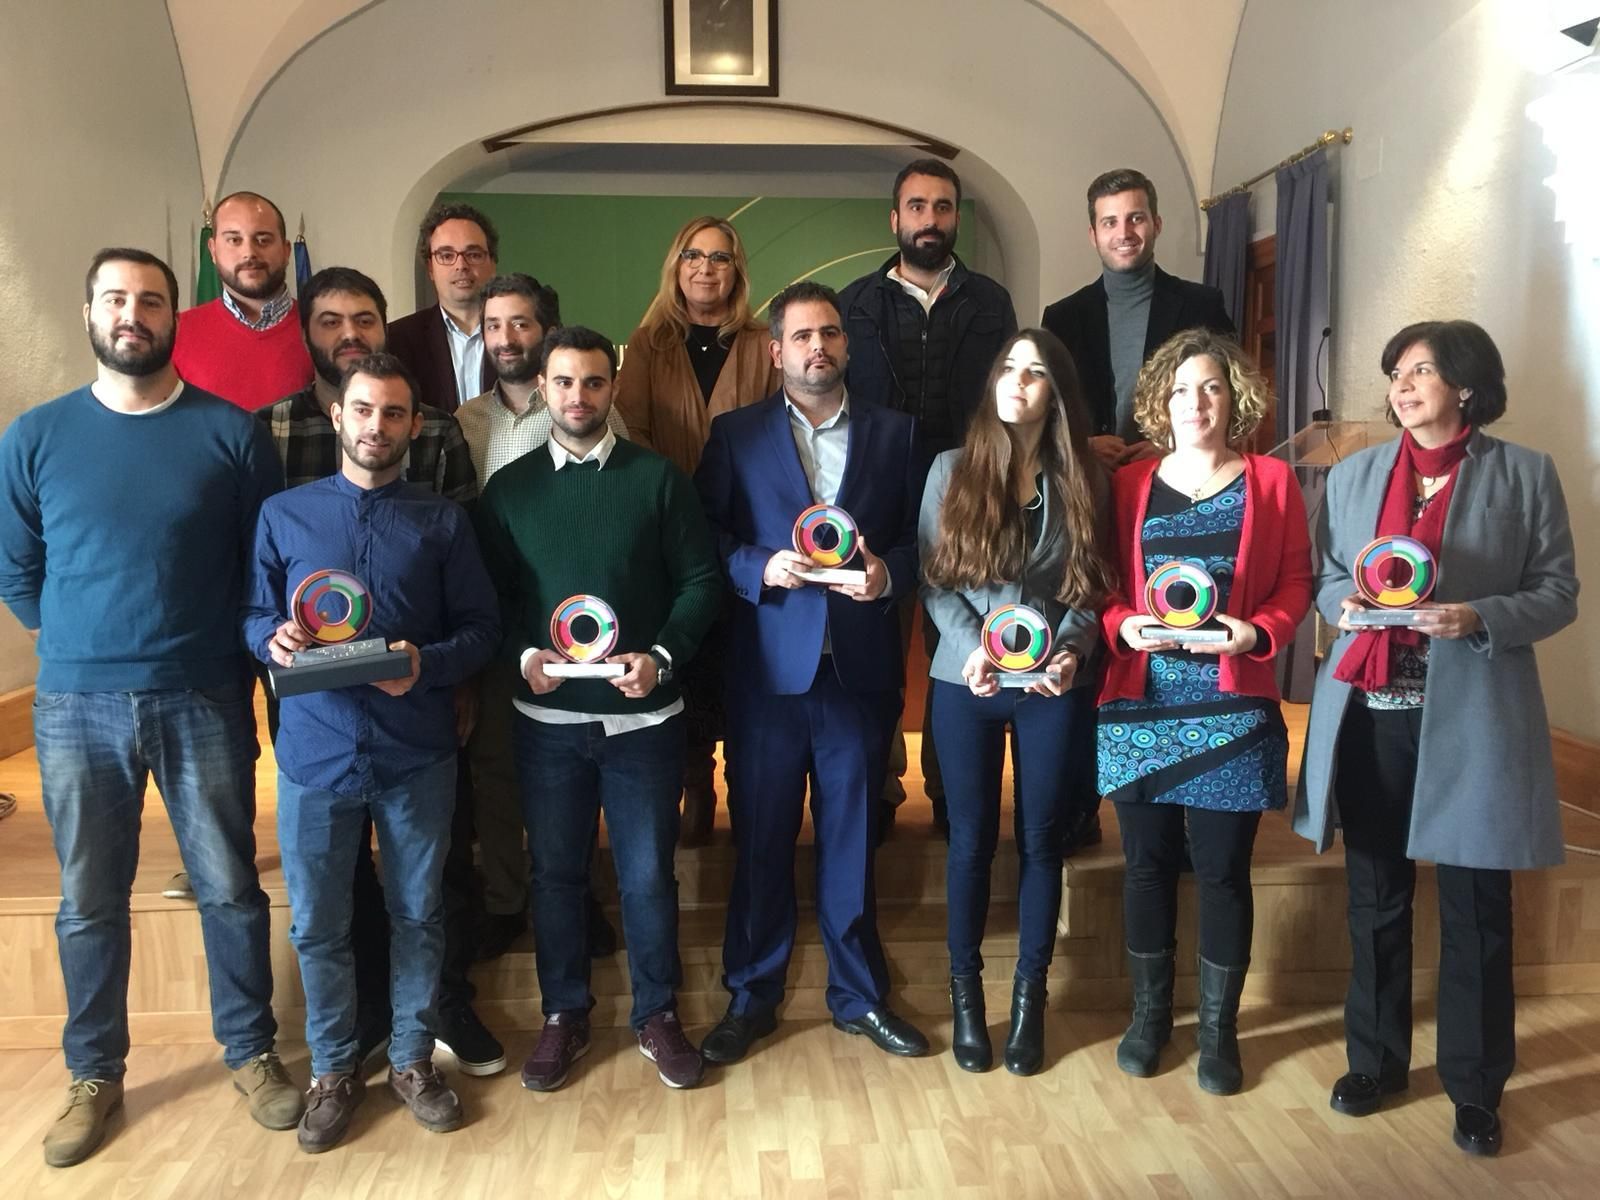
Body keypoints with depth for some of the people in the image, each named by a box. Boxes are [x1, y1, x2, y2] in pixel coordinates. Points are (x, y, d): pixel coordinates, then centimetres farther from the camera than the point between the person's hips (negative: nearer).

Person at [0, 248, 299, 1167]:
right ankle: (95, 1074, 31)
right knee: (89, 903, 12)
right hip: (76, 706, 1)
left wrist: (233, 651, -2)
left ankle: (251, 1051, 28)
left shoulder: (232, 432, -2)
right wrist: (83, 645, 7)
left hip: (205, 701, -1)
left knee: (230, 888, 9)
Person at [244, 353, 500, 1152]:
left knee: (418, 914, 11)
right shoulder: (283, 514, 7)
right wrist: (274, 639, -13)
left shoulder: (443, 521, 5)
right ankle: (333, 1069, 29)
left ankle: (411, 1058, 30)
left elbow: (481, 628, 1)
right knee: (317, 924, 9)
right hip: (315, 750, 1)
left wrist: (427, 663, -17)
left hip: (417, 753, 0)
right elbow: (252, 616, 9)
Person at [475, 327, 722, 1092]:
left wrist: (662, 657, -16)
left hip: (644, 714, -1)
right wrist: (522, 654, -13)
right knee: (556, 871, 12)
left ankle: (657, 1015, 27)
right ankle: (563, 1017, 30)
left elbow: (701, 581, -2)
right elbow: (488, 596, 5)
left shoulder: (658, 478, 0)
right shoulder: (508, 487, 5)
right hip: (546, 718, 2)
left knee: (648, 873, 9)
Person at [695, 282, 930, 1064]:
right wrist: (760, 568, -16)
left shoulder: (894, 433, 9)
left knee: (851, 838, 11)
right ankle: (750, 997, 26)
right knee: (760, 839, 9)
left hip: (861, 667, 1)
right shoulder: (735, 434, 4)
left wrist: (887, 573, -12)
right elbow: (705, 542, 1)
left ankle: (859, 996, 27)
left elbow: (918, 536, 8)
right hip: (767, 667, -1)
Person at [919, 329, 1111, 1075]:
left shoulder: (1080, 479, 3)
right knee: (972, 839, 8)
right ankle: (965, 988, 26)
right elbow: (932, 577, -2)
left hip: (1054, 684, 1)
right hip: (965, 681, 0)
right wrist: (970, 647, -16)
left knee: (1041, 840, 8)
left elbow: (1093, 586, 2)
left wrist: (1070, 651, -15)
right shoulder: (952, 469, 1)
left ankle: (1030, 994, 25)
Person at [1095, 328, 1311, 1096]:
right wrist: (1124, 625, -13)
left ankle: (1219, 1027, 22)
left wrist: (1258, 633, -16)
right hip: (1139, 705, 2)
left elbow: (1296, 584, 2)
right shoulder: (1128, 484, 7)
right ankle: (1149, 1013, 27)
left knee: (1223, 869, 5)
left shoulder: (1271, 481, 3)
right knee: (1147, 863, 10)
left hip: (1232, 709, -1)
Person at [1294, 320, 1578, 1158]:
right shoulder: (1353, 475, 10)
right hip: (1369, 715, 3)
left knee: (1474, 911, 7)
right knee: (1374, 901, 14)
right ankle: (1375, 1059, 31)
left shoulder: (1526, 474, 1)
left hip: (1472, 720, -3)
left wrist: (1479, 618, -18)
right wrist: (1347, 605, -9)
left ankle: (1474, 1087, 24)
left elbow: (1558, 593, -1)